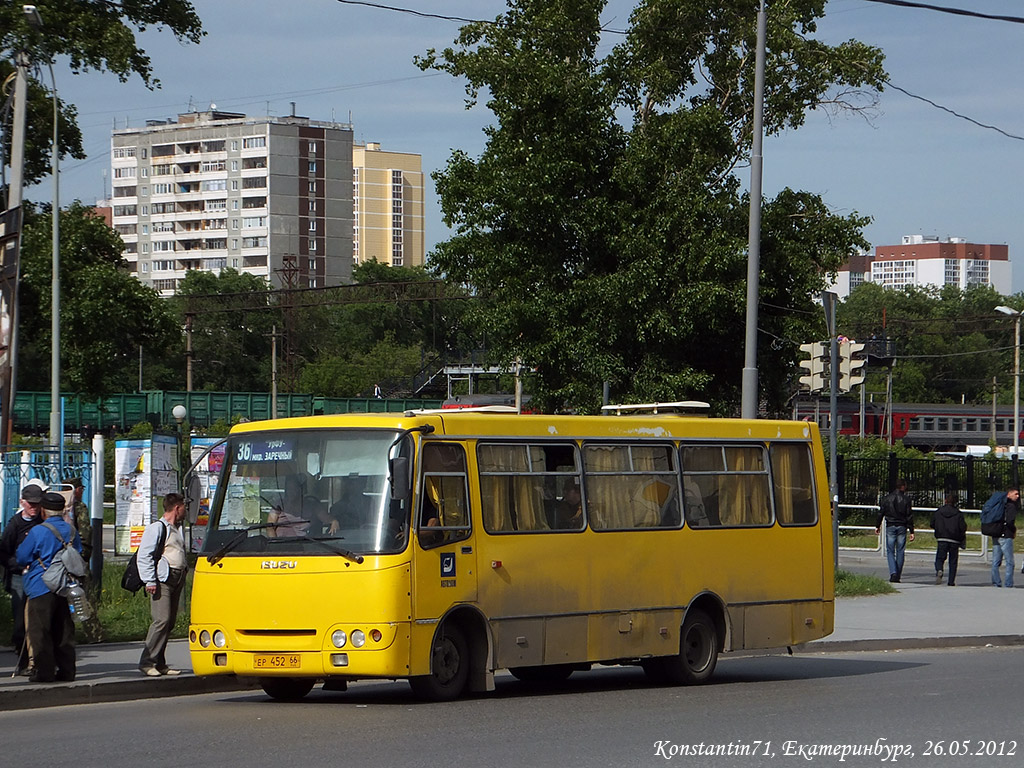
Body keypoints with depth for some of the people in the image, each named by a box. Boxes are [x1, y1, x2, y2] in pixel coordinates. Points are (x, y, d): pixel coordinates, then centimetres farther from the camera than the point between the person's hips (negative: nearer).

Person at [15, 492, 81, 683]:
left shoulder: (38, 532, -12)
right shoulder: (72, 531, 7)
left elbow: (22, 558, -6)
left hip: (42, 589, -6)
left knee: (40, 632, -1)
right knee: (64, 631, 11)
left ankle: (44, 671, -4)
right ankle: (66, 670, 11)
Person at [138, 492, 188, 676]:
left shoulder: (177, 529, 22)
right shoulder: (157, 528, -6)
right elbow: (144, 555, -10)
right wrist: (150, 581, -16)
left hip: (177, 578, 9)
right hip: (162, 579, -9)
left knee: (170, 622, 6)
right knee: (162, 620, -16)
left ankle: (159, 663, 10)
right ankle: (147, 662, -13)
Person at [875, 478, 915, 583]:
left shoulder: (887, 499, 2)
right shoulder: (906, 499, -3)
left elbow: (881, 513, 5)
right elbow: (909, 516, -3)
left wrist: (877, 526, 17)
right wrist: (911, 532, 0)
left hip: (890, 527, 0)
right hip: (902, 527, 0)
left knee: (890, 551, 3)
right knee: (900, 552, 6)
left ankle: (893, 573, -16)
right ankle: (897, 576, 6)